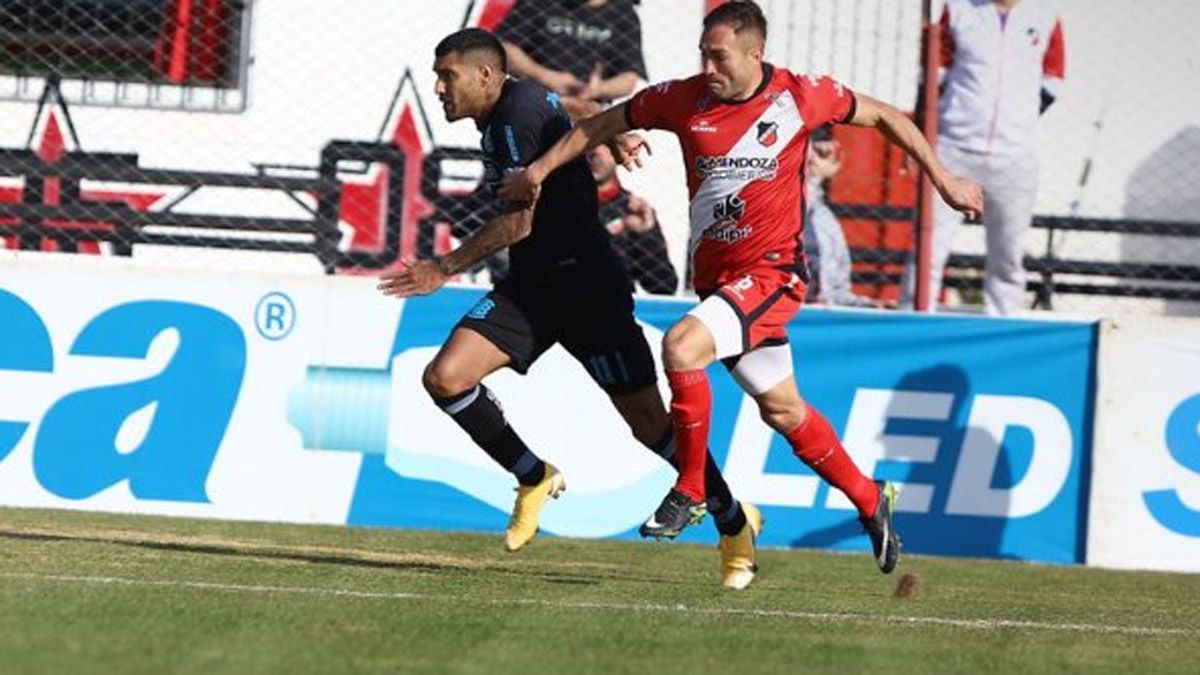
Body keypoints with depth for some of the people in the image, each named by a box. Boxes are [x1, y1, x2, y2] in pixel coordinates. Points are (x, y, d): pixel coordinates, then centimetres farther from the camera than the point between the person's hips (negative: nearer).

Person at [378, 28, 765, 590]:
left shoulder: (520, 112, -17)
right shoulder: (497, 117, 11)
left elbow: (518, 221, -21)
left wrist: (447, 267, -16)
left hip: (583, 284, -9)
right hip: (531, 285, 9)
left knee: (648, 423, -5)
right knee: (444, 378, -10)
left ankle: (734, 522, 14)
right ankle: (535, 479, 7)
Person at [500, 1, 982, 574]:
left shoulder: (799, 97, -10)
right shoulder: (683, 99, -3)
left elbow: (882, 117, 5)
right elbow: (604, 124, 11)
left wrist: (943, 179, 7)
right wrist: (539, 169, 5)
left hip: (771, 273, -5)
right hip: (717, 276, 5)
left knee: (680, 347, -26)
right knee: (782, 410, 12)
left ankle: (691, 489, -10)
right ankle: (869, 501, 32)